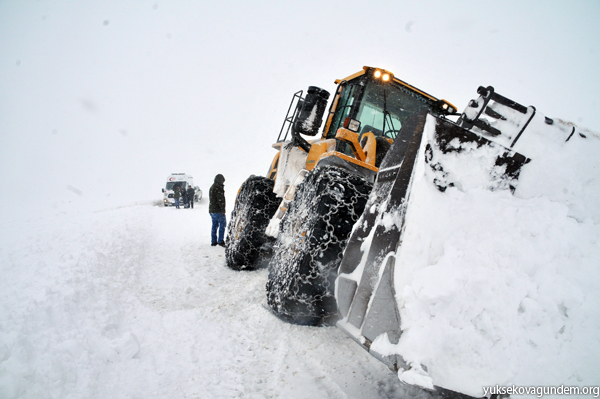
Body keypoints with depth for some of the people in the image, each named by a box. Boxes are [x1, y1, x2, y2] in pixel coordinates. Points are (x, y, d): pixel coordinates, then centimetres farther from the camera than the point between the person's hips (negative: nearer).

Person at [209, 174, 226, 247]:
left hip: (211, 210, 9)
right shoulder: (219, 187, -13)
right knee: (222, 224, -3)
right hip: (218, 210, -9)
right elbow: (221, 200, -18)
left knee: (214, 225, 13)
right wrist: (223, 210, -15)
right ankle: (220, 241, -6)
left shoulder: (211, 187, 18)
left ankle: (213, 241, 14)